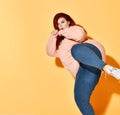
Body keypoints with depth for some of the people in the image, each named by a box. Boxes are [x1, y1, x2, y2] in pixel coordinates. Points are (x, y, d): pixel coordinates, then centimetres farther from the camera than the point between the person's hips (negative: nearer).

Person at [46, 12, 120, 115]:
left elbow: (80, 35, -2)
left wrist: (64, 32, 5)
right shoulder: (60, 42, 38)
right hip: (81, 69, 6)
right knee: (80, 99, -6)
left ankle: (107, 68, -58)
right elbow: (51, 52, 21)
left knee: (76, 49, -41)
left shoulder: (75, 28, 22)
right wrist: (53, 37, 9)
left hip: (91, 51, -6)